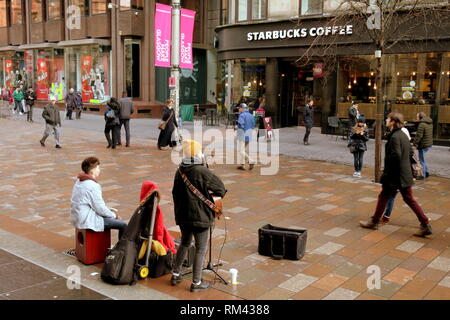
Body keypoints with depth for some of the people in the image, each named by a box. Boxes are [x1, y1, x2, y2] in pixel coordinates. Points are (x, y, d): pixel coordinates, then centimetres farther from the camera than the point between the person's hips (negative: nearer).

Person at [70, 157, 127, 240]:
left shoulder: (79, 181, 9)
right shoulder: (92, 186, -20)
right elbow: (100, 209, -18)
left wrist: (109, 209, 13)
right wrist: (114, 215, -2)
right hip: (88, 221, -11)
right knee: (123, 225, -10)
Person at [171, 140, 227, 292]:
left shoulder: (179, 171, -1)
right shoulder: (202, 172, -20)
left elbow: (175, 193, 10)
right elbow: (220, 189, -12)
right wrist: (212, 200, 7)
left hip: (182, 216, 6)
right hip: (201, 217, -6)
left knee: (184, 243, 25)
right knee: (200, 249, 6)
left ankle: (175, 274, 32)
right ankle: (196, 283, 14)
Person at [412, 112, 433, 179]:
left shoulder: (422, 125, -19)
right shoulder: (430, 123, 11)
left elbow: (419, 136, -22)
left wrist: (415, 144, -16)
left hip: (423, 145, -9)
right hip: (429, 144, 9)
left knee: (422, 160, 1)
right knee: (422, 159, 22)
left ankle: (423, 175, 7)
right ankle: (427, 172, 25)